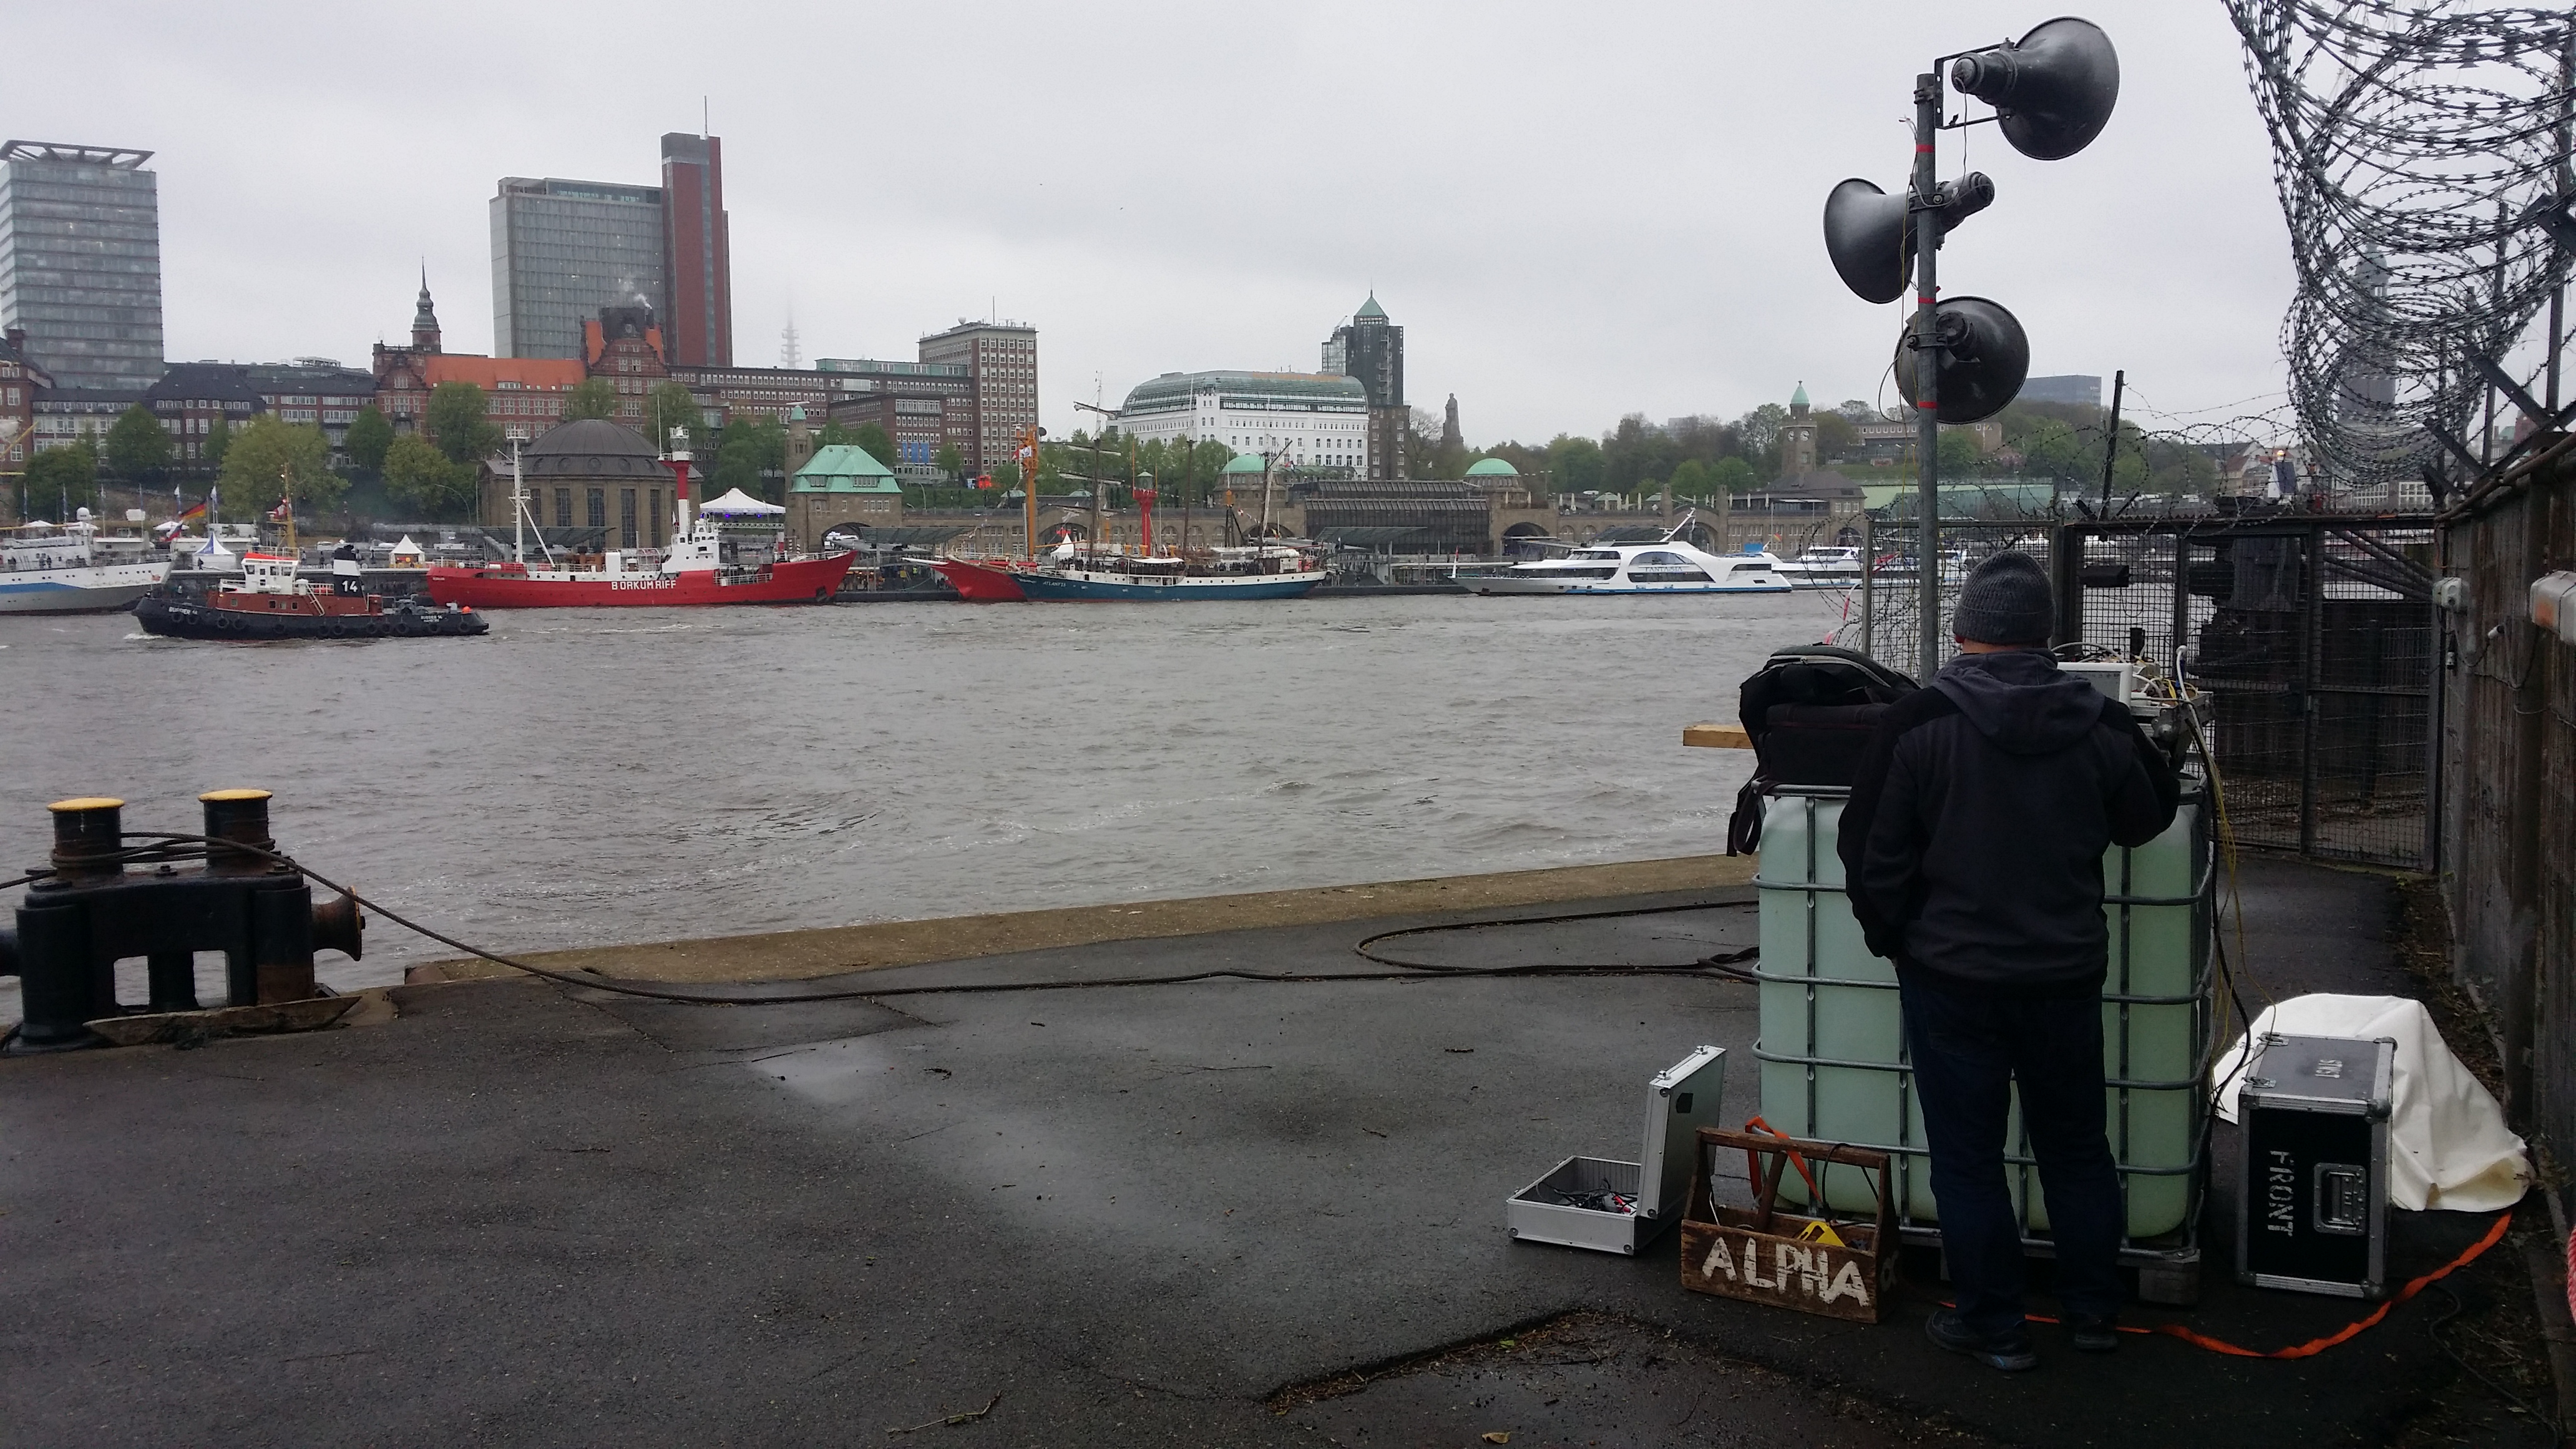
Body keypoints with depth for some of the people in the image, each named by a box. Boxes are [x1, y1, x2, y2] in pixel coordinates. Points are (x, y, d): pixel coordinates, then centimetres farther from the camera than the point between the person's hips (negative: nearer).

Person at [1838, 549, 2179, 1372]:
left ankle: (1994, 1327, 17)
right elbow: (2147, 820, 11)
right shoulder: (2102, 726, -6)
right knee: (2077, 1147, 19)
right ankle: (2094, 1313, 30)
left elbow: (1872, 852, -10)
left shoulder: (1917, 725, -14)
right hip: (2067, 974, 3)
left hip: (1952, 976, -3)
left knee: (1968, 1157, 8)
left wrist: (1890, 936, 6)